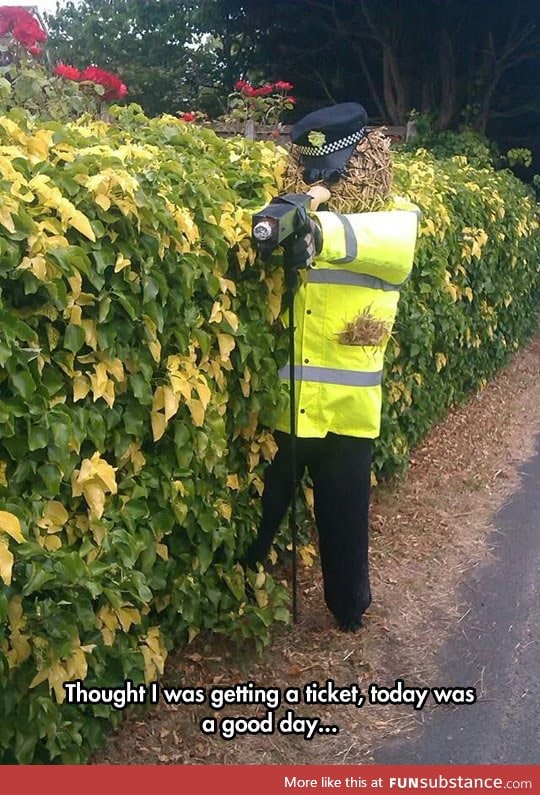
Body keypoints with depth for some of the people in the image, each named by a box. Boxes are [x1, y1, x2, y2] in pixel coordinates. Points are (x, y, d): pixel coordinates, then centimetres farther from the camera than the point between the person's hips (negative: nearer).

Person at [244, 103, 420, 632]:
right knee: (260, 509, 14)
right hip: (277, 402, 1)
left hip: (346, 408, -1)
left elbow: (395, 238, -26)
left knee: (344, 517, 14)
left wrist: (320, 230, -46)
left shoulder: (394, 214, -2)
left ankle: (349, 607, 35)